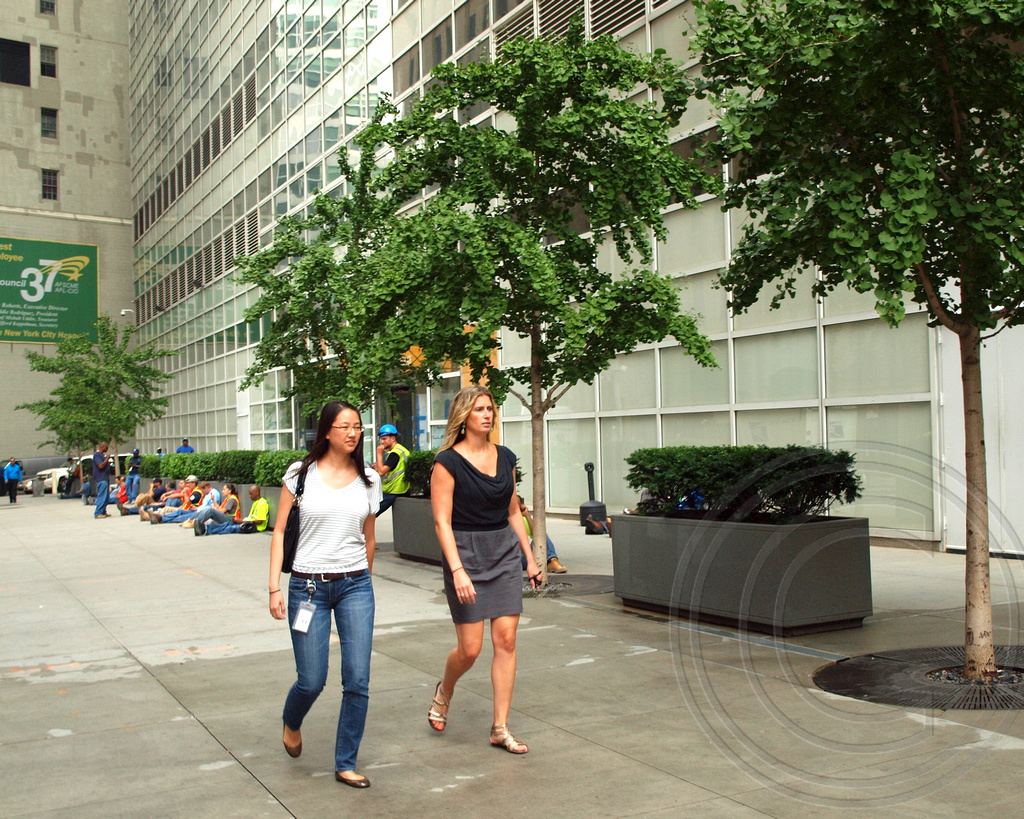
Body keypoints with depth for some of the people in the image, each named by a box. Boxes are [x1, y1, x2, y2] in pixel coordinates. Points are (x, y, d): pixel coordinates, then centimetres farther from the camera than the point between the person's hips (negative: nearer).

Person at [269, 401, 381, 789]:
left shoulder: (368, 480, 5)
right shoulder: (301, 474, -2)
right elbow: (280, 531, 0)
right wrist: (274, 587, -6)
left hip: (355, 585, 2)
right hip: (309, 586, -2)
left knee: (358, 680, -3)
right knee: (312, 681, 1)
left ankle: (345, 764, 14)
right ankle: (291, 723, 37)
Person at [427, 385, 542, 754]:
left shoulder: (505, 457, 8)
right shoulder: (448, 462, -9)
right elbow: (442, 522, -12)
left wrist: (530, 558, 15)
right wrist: (457, 570, -20)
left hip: (505, 554, 5)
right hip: (465, 554, -5)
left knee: (506, 640, 1)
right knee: (470, 648, -1)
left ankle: (500, 727, 12)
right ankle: (444, 691, 33)